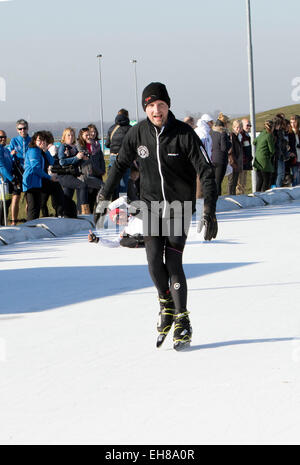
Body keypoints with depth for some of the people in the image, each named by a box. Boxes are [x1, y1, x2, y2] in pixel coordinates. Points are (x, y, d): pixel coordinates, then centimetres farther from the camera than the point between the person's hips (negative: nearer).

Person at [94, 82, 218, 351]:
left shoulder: (184, 134, -13)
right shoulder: (139, 133, -3)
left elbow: (206, 172, -13)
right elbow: (120, 165, 11)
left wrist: (210, 213, -20)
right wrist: (104, 200, 11)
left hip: (180, 206, -3)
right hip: (152, 204, 3)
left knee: (173, 262, -11)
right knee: (154, 259, -12)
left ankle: (182, 323, 0)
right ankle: (166, 305, 14)